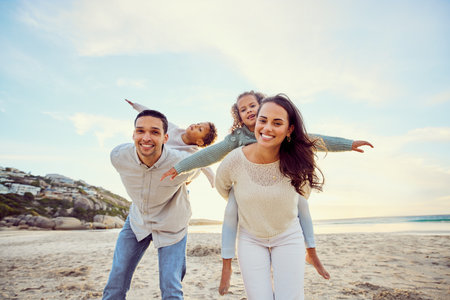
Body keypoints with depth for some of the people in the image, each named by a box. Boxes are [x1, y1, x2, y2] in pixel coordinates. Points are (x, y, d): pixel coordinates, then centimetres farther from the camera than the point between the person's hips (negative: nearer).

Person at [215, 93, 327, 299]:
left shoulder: (295, 160, -19)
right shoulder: (235, 160, -21)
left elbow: (310, 179, 6)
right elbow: (222, 187, 3)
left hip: (288, 238, 1)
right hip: (251, 240, 0)